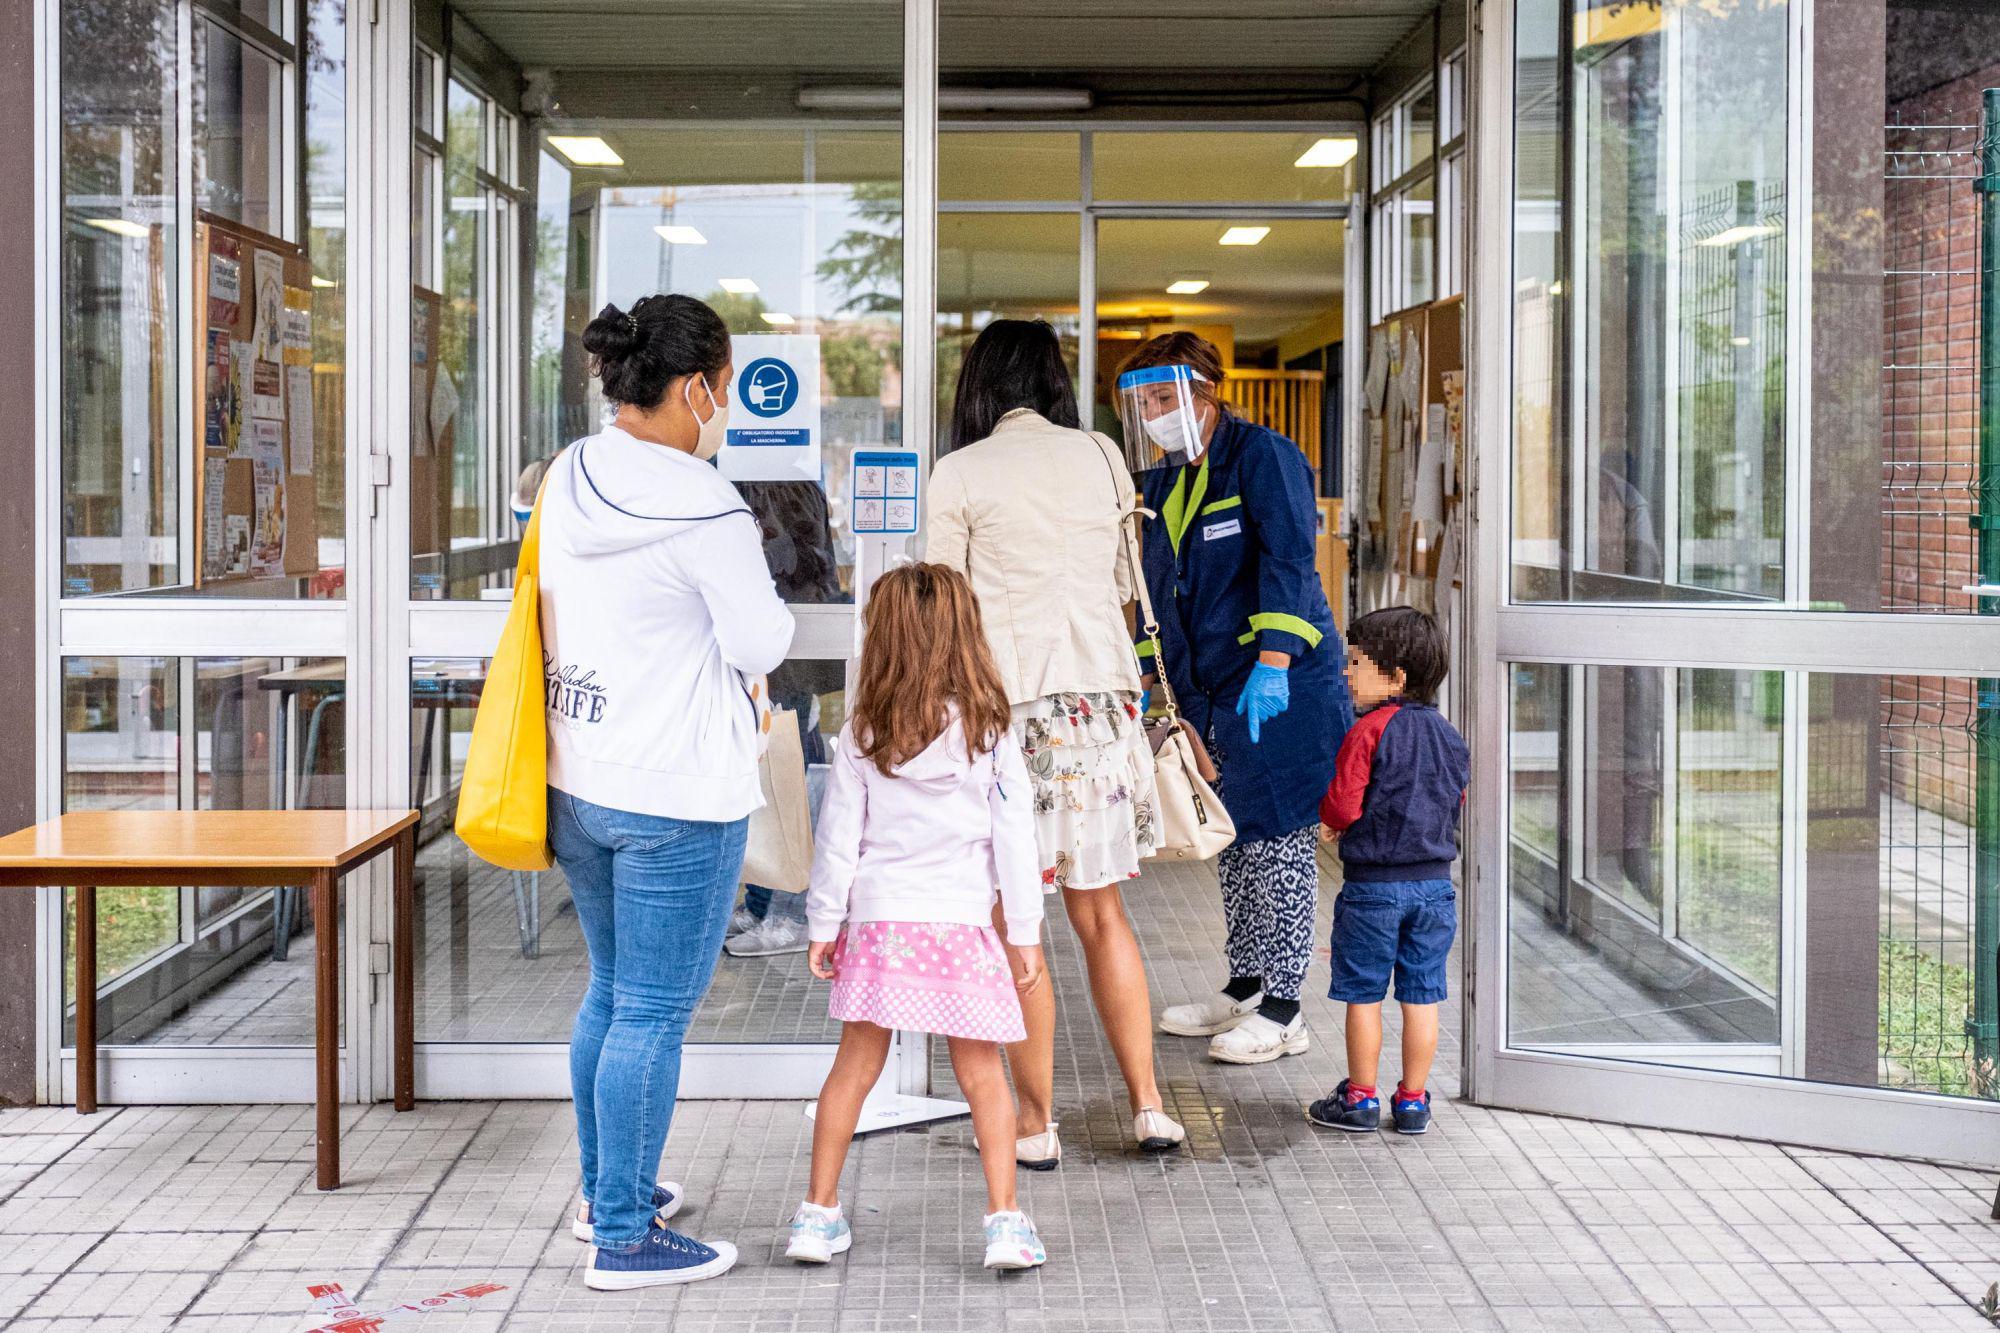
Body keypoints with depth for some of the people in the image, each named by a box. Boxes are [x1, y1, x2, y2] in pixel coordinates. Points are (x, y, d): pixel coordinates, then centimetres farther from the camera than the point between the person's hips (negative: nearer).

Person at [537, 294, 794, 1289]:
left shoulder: (566, 483, 4)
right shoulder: (705, 511, -19)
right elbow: (761, 646, -12)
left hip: (577, 781, 8)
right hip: (677, 795, -8)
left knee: (610, 991, 22)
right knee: (654, 1014, 1)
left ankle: (604, 1190, 36)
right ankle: (624, 1237, 8)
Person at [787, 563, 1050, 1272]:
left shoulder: (861, 736, -2)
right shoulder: (988, 734, -4)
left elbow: (838, 839, 1)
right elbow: (1014, 842, -2)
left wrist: (823, 926, 11)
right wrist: (1025, 935, 6)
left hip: (878, 922, 1)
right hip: (962, 926, -1)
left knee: (854, 1066, 10)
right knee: (981, 1074, 8)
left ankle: (818, 1213, 16)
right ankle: (1004, 1220, 6)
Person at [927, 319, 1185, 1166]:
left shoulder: (961, 474, -4)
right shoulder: (1102, 458, 7)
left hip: (1009, 703, -4)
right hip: (1103, 693, 4)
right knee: (1100, 910, 14)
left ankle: (1037, 1121, 8)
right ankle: (1148, 1104, 14)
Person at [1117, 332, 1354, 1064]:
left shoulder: (1263, 457, -10)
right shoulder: (1166, 480, 15)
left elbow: (1288, 561, -19)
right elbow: (1159, 584, 24)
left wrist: (1272, 661, -26)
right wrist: (1146, 669, 19)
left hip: (1283, 686, -9)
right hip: (1211, 693, 9)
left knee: (1276, 840, -5)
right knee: (1231, 840, 14)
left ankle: (1282, 1011, 1)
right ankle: (1244, 988, 25)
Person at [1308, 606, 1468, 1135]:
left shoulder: (1369, 731, -14)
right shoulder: (1449, 736, 6)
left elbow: (1343, 805, -16)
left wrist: (1329, 821, 5)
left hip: (1372, 886, -5)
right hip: (1435, 882, 5)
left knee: (1364, 995, 6)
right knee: (1422, 996, 10)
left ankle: (1360, 1099, 13)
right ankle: (1413, 1101, 16)